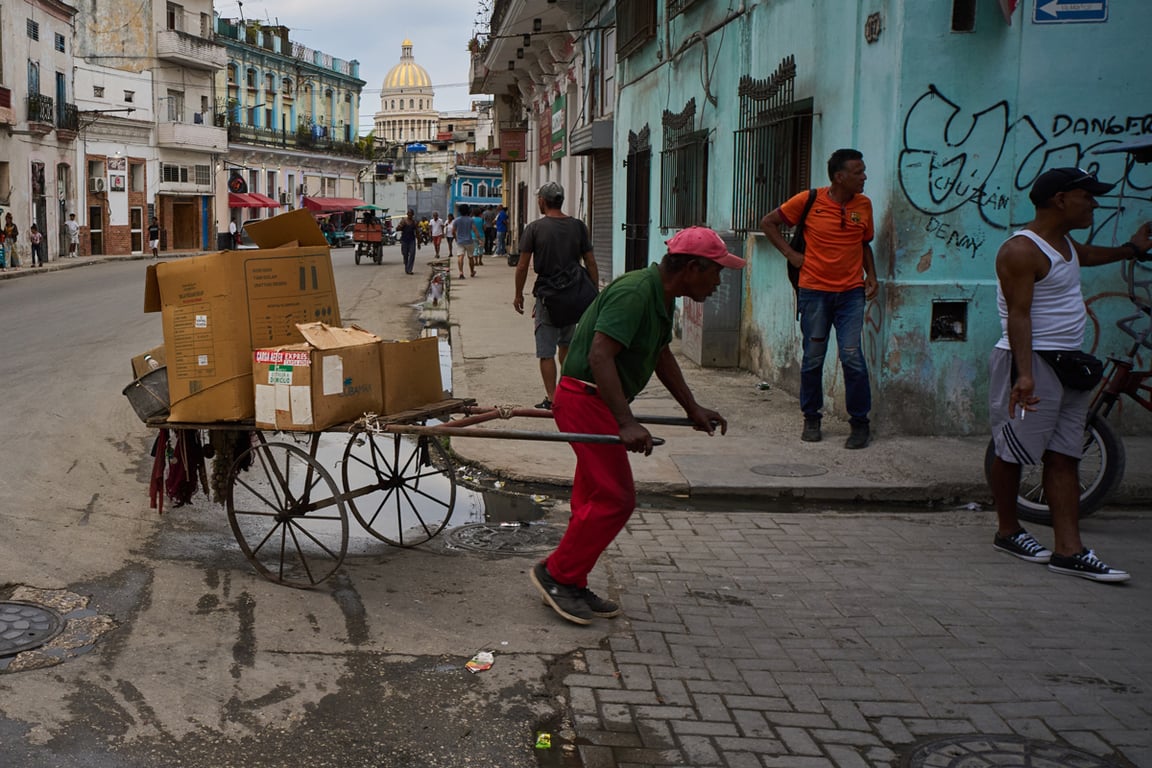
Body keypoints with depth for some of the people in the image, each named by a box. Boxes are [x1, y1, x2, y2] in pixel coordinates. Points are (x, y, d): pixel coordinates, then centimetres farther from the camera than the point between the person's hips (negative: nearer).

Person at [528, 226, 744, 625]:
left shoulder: (661, 298, 11)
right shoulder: (633, 293, -22)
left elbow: (661, 356, 25)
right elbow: (600, 356, -31)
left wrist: (692, 408, 27)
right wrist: (626, 423, -36)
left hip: (599, 402, 10)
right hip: (585, 400, -10)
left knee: (594, 496, 13)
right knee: (615, 496, -10)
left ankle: (570, 586, 23)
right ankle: (556, 573, 3)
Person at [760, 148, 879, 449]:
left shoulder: (864, 205, 5)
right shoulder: (809, 200, -4)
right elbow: (768, 223, 6)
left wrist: (871, 275, 4)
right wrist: (790, 253, -1)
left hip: (851, 292, 1)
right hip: (814, 291, -1)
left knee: (852, 357, -7)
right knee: (813, 358, 7)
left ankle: (860, 422, 5)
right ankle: (812, 419, 22)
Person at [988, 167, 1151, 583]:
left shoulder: (1063, 242, 15)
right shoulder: (1021, 250, -16)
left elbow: (1085, 256, 41)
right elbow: (1018, 314, -23)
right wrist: (1024, 373, -30)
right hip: (1032, 362, -10)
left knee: (1064, 456, 4)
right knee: (1012, 452, 3)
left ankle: (1068, 549, 4)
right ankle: (1007, 531, 21)